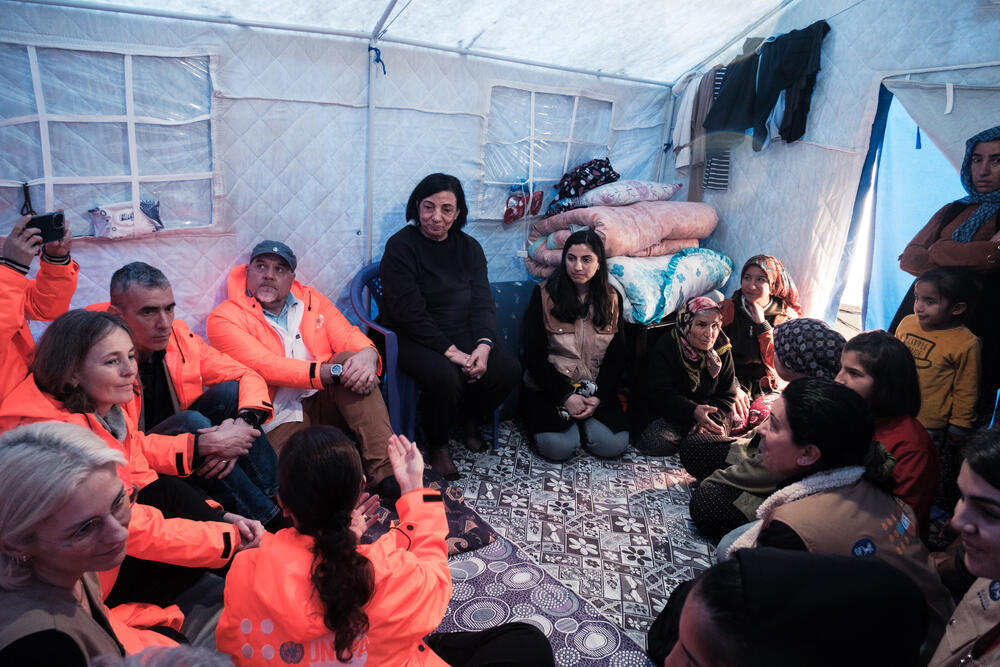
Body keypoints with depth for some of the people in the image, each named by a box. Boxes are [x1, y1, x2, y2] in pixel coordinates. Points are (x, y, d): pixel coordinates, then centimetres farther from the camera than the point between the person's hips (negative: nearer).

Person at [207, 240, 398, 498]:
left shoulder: (311, 299, 14)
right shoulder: (225, 318, -2)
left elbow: (348, 335, 3)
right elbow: (265, 367, -16)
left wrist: (367, 354, -24)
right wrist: (332, 372, -27)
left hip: (323, 403, 4)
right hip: (279, 421, -4)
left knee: (350, 358, -25)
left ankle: (385, 470, -31)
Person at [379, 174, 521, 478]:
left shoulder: (469, 247, 8)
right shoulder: (400, 247, -9)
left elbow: (483, 302, 2)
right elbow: (409, 312, -16)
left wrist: (484, 344, -18)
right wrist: (450, 350, -22)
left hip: (465, 335, 5)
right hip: (414, 338, -5)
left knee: (509, 369, -17)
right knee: (444, 376, -34)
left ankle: (471, 418, 14)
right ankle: (437, 445, -2)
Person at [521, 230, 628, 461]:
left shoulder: (612, 299, 5)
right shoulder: (544, 294, -4)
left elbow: (616, 357, 5)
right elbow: (534, 355, -7)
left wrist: (598, 398, -10)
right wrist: (566, 396, -15)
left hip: (597, 391, 3)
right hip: (550, 388, -2)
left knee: (614, 445, -20)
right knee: (558, 448, -25)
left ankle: (582, 421, 8)